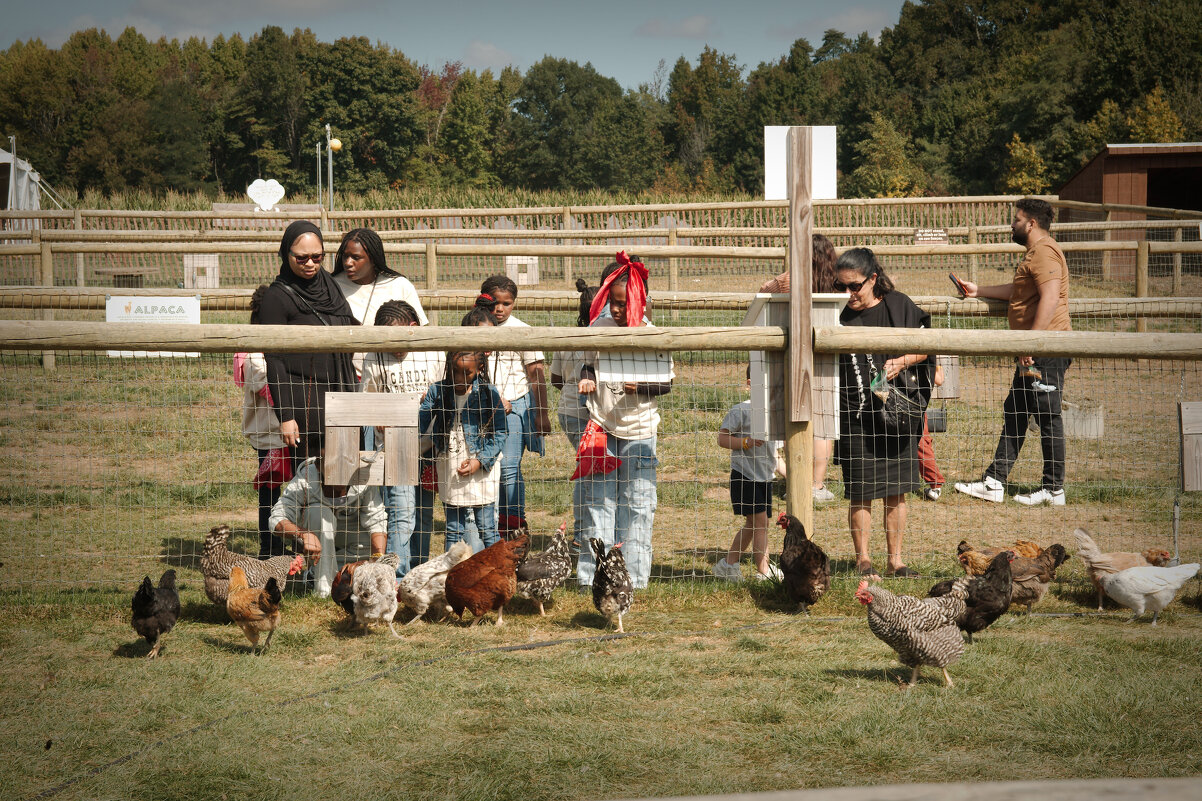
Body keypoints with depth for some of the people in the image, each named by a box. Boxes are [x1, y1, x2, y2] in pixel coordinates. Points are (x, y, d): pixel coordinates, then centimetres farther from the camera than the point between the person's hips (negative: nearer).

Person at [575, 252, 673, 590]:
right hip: (601, 426, 2)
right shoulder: (598, 328, -1)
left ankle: (633, 577, 10)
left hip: (639, 430, -2)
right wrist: (587, 379, -8)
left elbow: (666, 383, -2)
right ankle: (591, 574, 6)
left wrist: (640, 387, -22)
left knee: (637, 504, 2)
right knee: (597, 499, 2)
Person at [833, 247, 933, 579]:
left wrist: (901, 362, -11)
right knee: (860, 492, -1)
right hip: (856, 415, -1)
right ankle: (863, 560, 13)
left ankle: (895, 562, 14)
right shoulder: (838, 315, 0)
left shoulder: (898, 306, 1)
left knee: (896, 490, 5)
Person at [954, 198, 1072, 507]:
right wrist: (978, 291, 41)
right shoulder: (1035, 253, 21)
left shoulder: (1044, 252, -14)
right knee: (1014, 414, 11)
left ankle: (1054, 489, 3)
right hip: (1035, 353, 11)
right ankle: (994, 483, 14)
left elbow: (1050, 298, -25)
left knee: (1047, 417, -4)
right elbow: (1017, 291, 36)